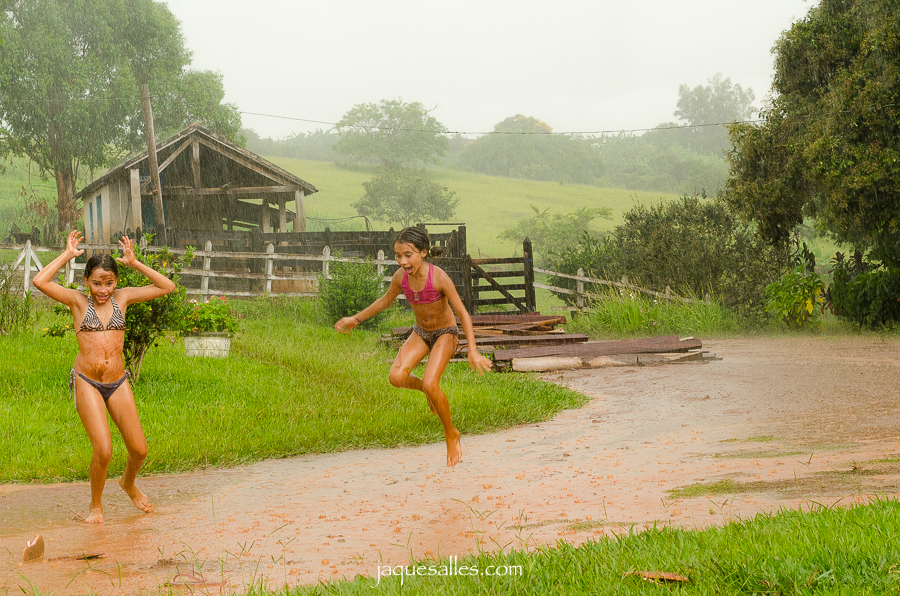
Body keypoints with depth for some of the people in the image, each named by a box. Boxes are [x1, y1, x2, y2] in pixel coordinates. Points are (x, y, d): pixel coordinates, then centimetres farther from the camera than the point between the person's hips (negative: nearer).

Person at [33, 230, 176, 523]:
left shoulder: (122, 298, 8)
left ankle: (128, 483, 36)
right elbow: (40, 281, -15)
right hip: (86, 383, -3)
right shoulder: (78, 301, 1)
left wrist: (134, 262, -1)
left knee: (139, 450, 1)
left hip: (118, 383, 3)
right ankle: (96, 505, 9)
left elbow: (167, 287, 5)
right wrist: (67, 255, -7)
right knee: (103, 450, -16)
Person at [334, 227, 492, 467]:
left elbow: (463, 314, -23)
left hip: (446, 333, -5)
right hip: (421, 333, 5)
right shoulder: (401, 276, -14)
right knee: (396, 377, -20)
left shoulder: (439, 278, -28)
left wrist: (473, 351, -30)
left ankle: (452, 435, 0)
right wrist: (356, 319, 16)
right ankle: (428, 390, 15)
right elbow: (385, 301, 8)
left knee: (430, 384, -24)